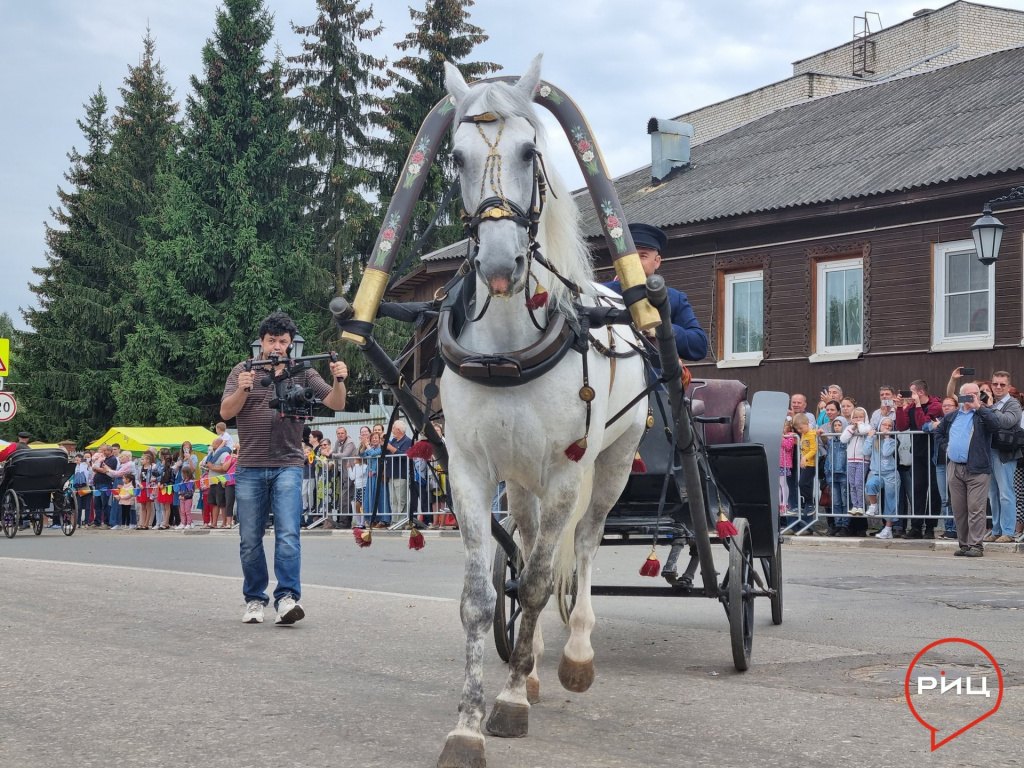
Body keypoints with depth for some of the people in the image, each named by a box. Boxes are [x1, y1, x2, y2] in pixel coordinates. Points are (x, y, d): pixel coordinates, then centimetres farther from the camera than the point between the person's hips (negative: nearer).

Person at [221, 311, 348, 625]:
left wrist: (339, 380, -22)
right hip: (249, 468, 1)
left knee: (288, 535, -14)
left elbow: (336, 404, -2)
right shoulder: (242, 371, 7)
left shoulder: (302, 373, 7)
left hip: (288, 466, -1)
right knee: (250, 540, 5)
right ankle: (255, 599, 15)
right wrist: (242, 390, -24)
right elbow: (226, 412, -4)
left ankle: (287, 597, -17)